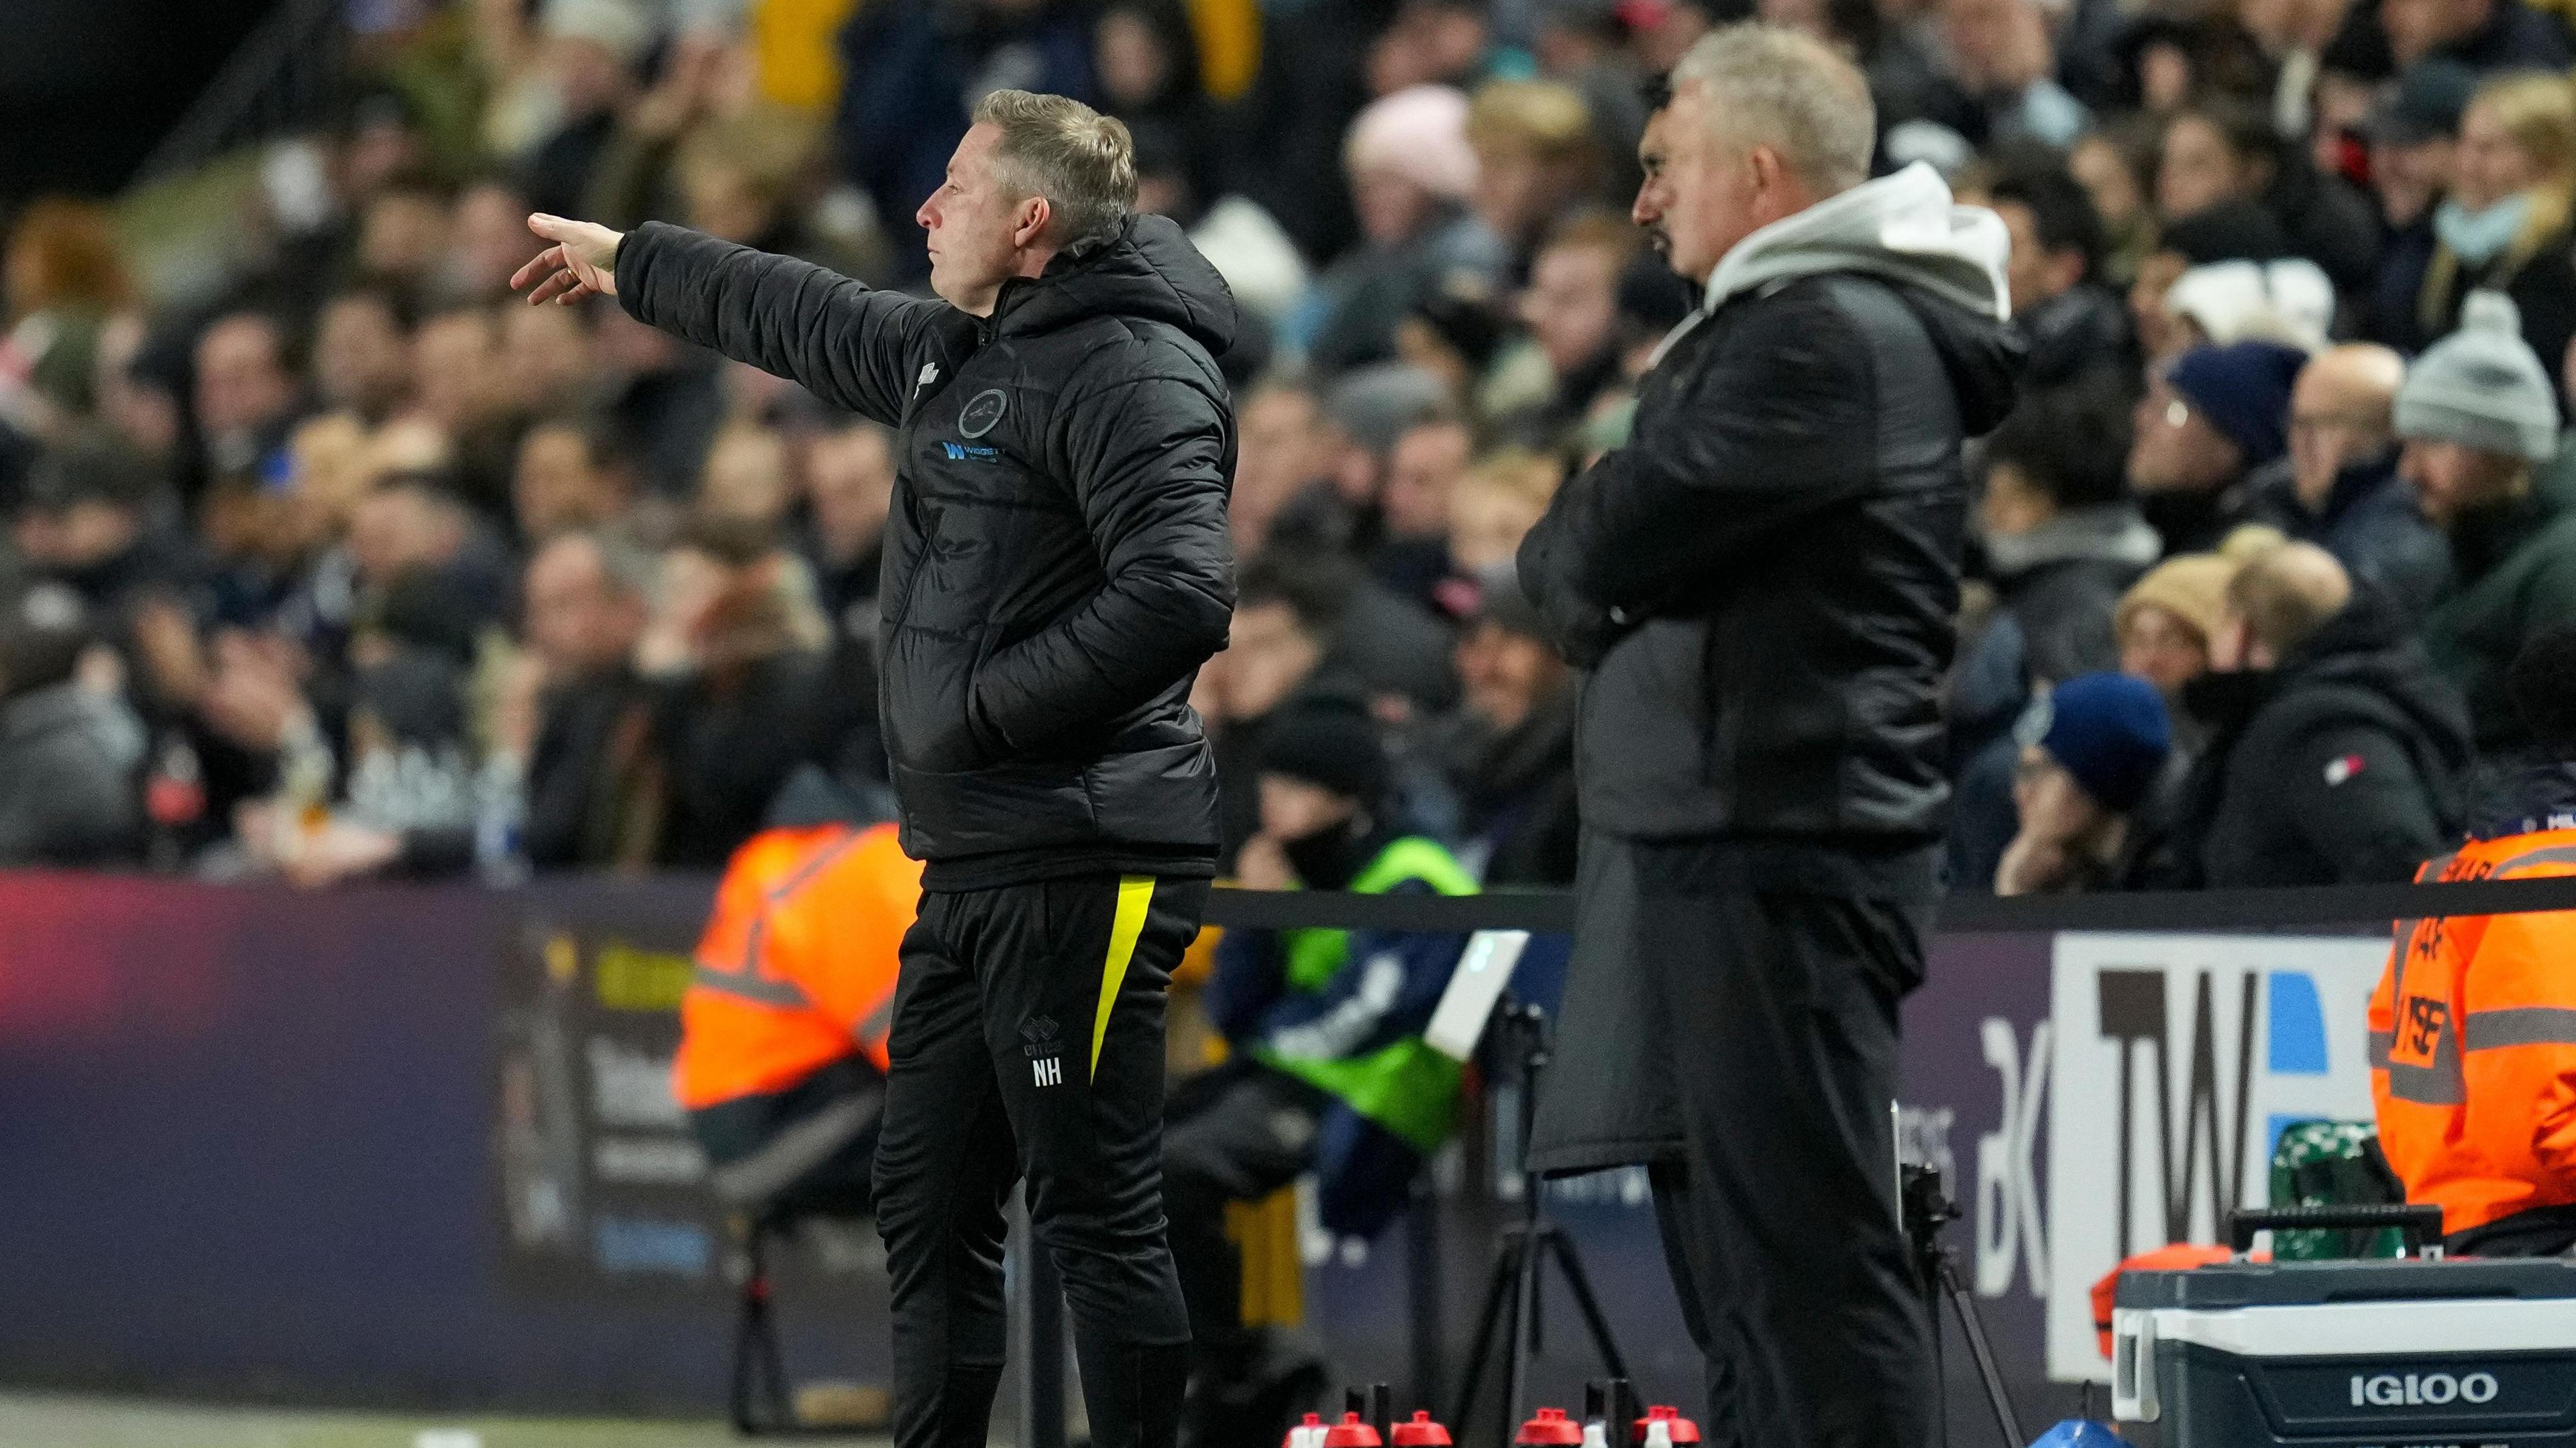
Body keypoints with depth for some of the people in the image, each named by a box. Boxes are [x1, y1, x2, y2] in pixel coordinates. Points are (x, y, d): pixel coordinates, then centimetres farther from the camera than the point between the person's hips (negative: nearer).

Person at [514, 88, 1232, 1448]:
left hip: (1081, 865, -10)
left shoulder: (1135, 375, -12)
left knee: (1096, 1211, -10)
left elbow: (1180, 598, -24)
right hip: (971, 868, 10)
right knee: (928, 1200, 12)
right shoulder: (953, 354, 18)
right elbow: (798, 317, 37)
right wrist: (629, 261, 48)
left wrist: (981, 706, -17)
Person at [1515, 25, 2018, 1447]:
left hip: (1779, 852, -11)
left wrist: (1563, 550, 4)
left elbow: (1608, 548, -17)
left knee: (1801, 1252, -12)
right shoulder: (1777, 322, 21)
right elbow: (1595, 584, 23)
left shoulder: (1834, 338, -13)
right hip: (1715, 849, 11)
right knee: (1733, 1253, 14)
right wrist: (1596, 566, 2)